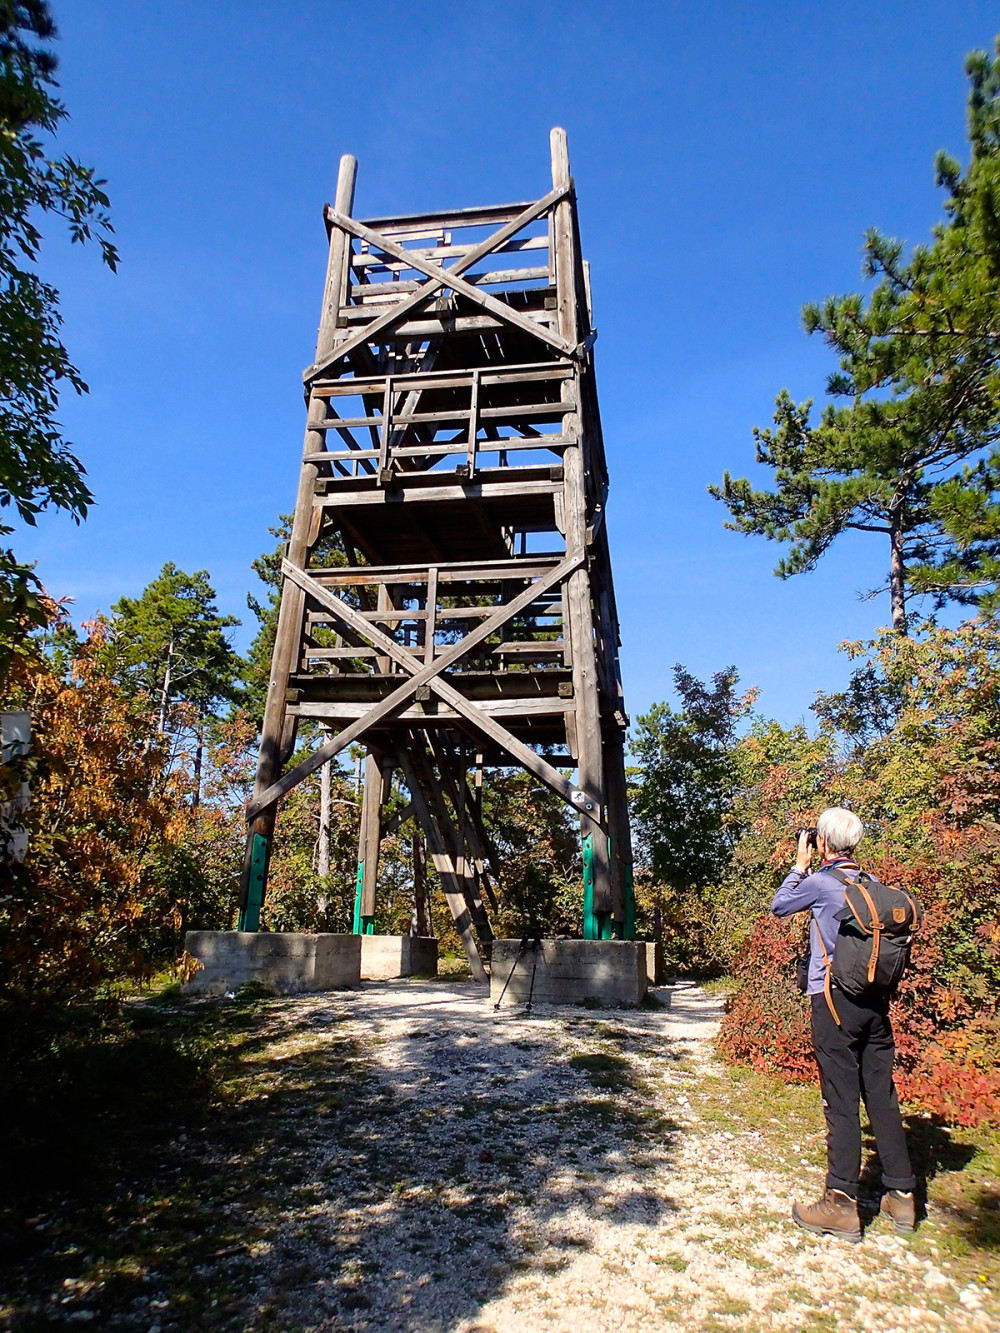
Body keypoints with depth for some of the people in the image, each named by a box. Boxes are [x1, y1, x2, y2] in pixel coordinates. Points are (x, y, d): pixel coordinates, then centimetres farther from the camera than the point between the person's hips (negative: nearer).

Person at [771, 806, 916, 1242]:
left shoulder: (820, 882, -12)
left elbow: (778, 906, 3)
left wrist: (800, 865, 12)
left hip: (835, 999, -6)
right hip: (875, 1000, 6)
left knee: (842, 1100, -1)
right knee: (882, 1095, 13)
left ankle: (842, 1203, 5)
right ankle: (901, 1195, 21)